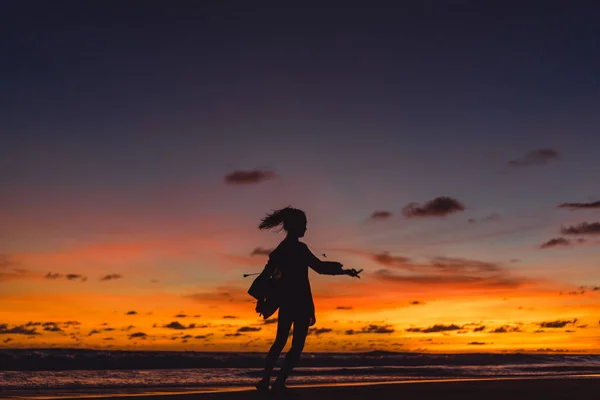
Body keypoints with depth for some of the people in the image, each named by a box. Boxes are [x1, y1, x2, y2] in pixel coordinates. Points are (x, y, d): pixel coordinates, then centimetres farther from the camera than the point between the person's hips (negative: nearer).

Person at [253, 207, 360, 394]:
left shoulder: (281, 248, 9)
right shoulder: (299, 248, -15)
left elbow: (267, 272, 12)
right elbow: (320, 267, -13)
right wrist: (344, 271, -3)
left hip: (285, 302, 8)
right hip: (300, 302, -7)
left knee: (280, 341, 16)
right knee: (297, 344, 1)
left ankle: (265, 381, 13)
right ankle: (279, 383, -6)